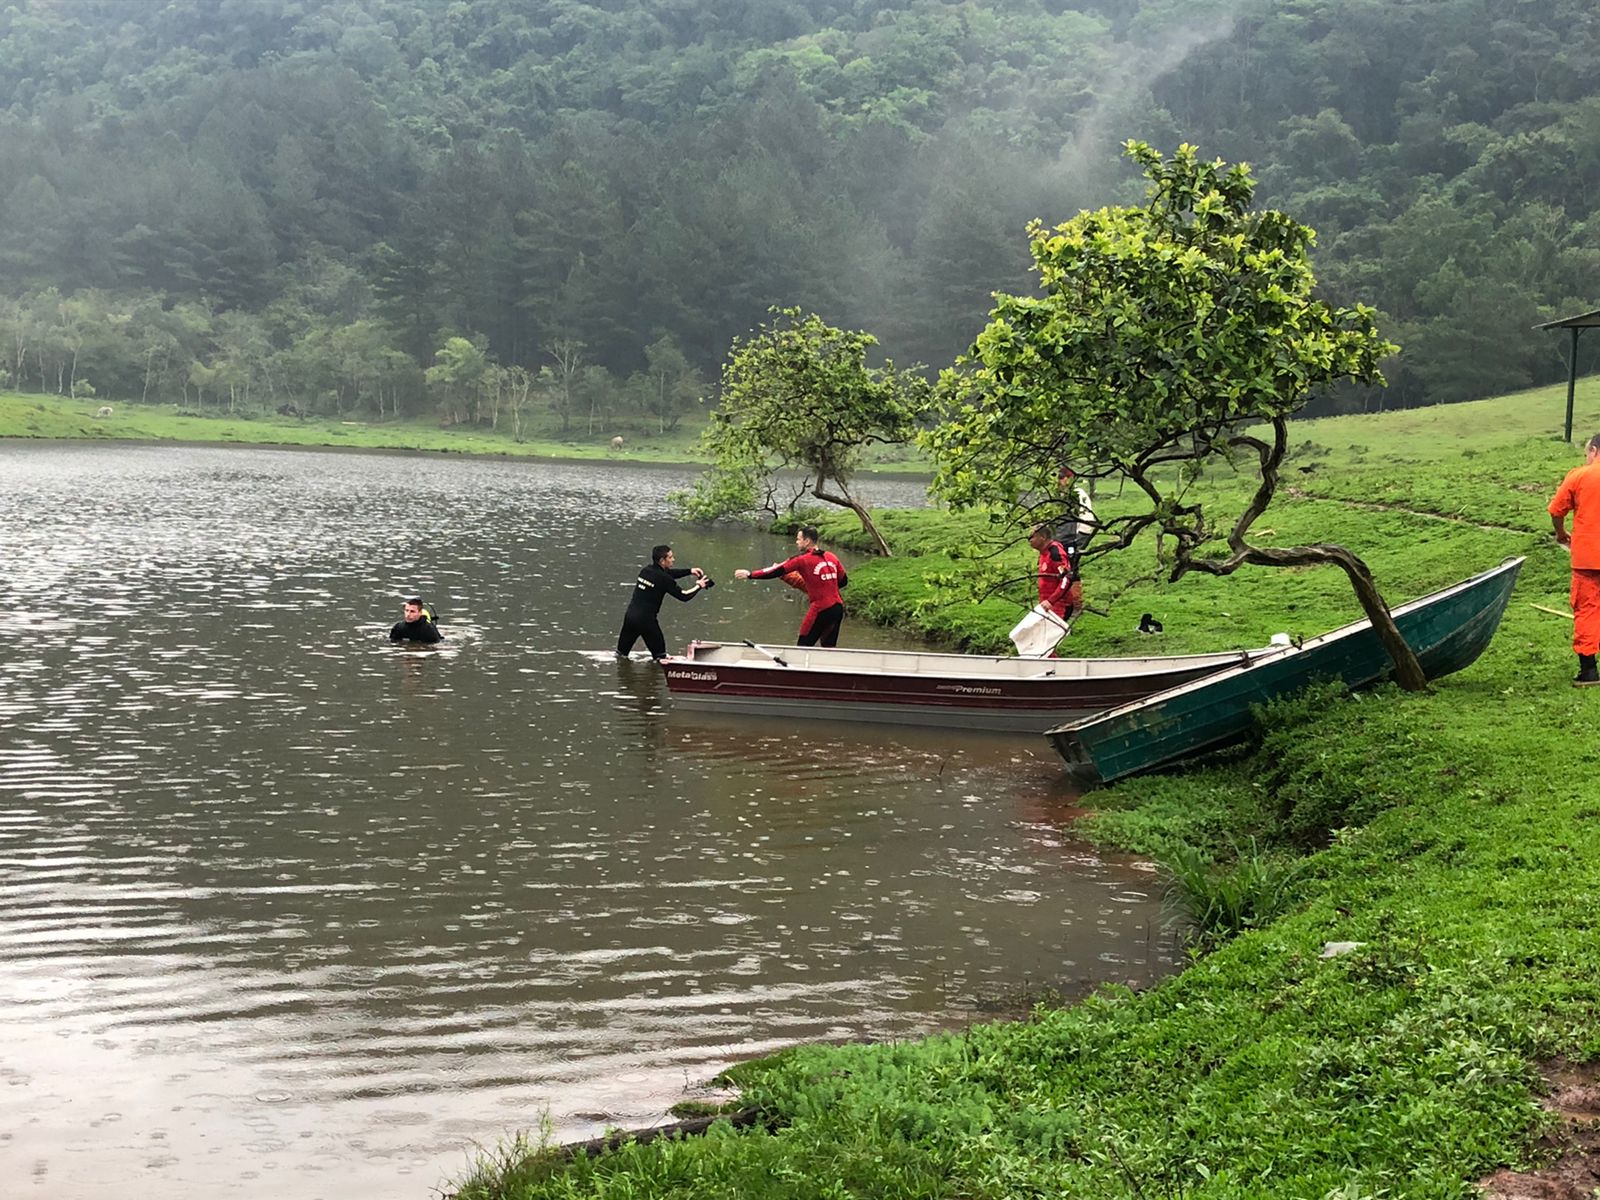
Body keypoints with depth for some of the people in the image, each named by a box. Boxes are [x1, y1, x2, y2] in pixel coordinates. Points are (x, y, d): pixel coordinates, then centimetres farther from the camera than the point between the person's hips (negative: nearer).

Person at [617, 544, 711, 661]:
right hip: (646, 619, -6)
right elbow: (683, 596, -8)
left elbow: (670, 573, 24)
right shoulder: (663, 579, -13)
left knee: (622, 652, 16)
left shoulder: (646, 570, 8)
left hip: (630, 615, 7)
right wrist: (698, 586, 7)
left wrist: (689, 571, 19)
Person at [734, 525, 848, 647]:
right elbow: (843, 581, 13)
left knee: (803, 647, 4)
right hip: (838, 608, 7)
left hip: (820, 609, -7)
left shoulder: (803, 560, -10)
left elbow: (777, 571, -9)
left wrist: (749, 574, -4)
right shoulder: (831, 557, 7)